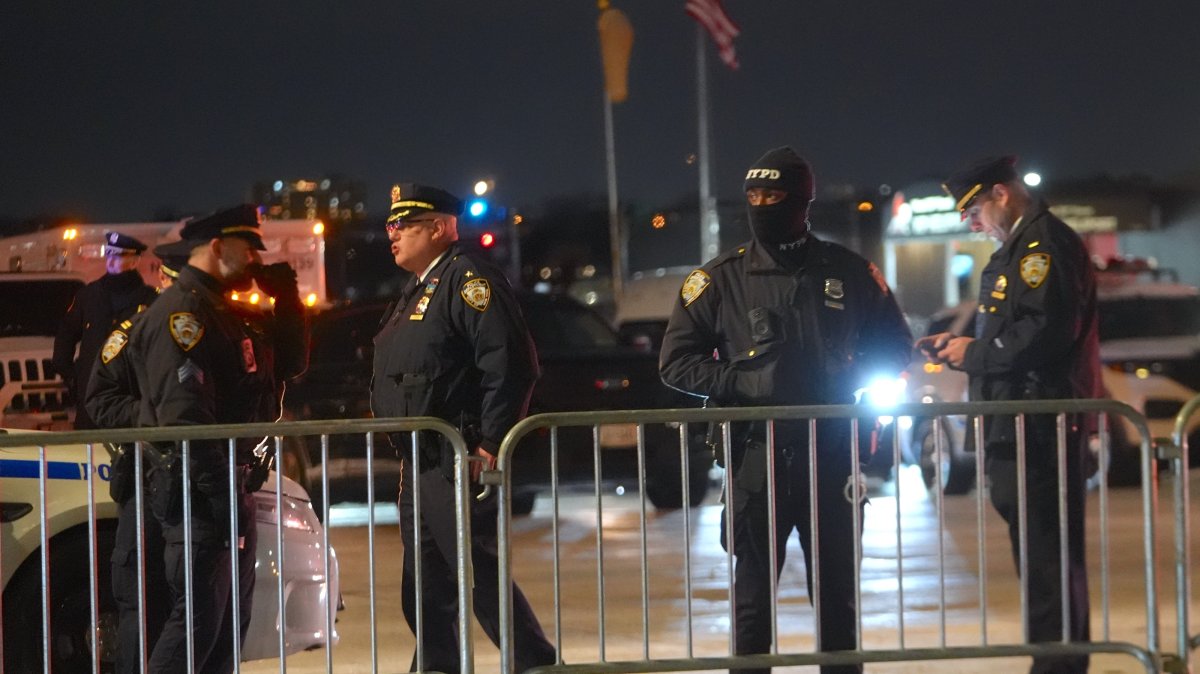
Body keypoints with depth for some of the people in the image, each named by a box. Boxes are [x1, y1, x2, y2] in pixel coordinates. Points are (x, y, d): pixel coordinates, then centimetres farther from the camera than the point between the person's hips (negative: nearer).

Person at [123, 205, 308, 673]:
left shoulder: (228, 312, 18)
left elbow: (291, 362, 22)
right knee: (198, 619, -13)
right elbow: (183, 414, -23)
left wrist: (286, 298, 9)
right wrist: (219, 492, -26)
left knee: (230, 620, 14)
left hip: (233, 490, 10)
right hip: (199, 493, -10)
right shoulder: (180, 313, -14)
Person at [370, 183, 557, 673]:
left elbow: (511, 363, -20)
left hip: (458, 465, -10)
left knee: (482, 576, -10)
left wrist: (491, 444, -22)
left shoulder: (468, 279, -10)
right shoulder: (416, 291, 21)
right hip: (419, 466, 10)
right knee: (425, 589, 12)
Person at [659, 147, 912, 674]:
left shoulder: (848, 272, 4)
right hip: (758, 456, -1)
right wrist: (740, 383, -11)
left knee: (838, 592, 9)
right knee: (753, 594, 0)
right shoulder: (722, 278, 1)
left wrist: (851, 376, -4)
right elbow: (676, 361, 4)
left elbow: (894, 348, 15)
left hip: (832, 453, 1)